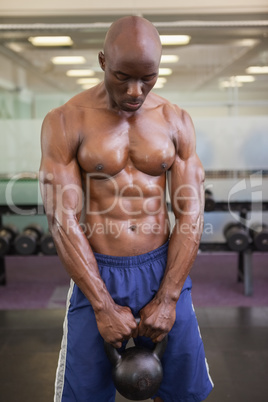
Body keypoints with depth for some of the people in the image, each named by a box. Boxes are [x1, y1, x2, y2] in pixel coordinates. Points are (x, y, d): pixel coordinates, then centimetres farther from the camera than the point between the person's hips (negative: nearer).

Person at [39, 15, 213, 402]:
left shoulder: (176, 121, 0)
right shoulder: (65, 122, -8)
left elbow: (191, 214, -2)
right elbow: (62, 221, -11)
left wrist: (167, 299, -9)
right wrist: (104, 307, -14)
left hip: (164, 269, 3)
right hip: (96, 273, -2)